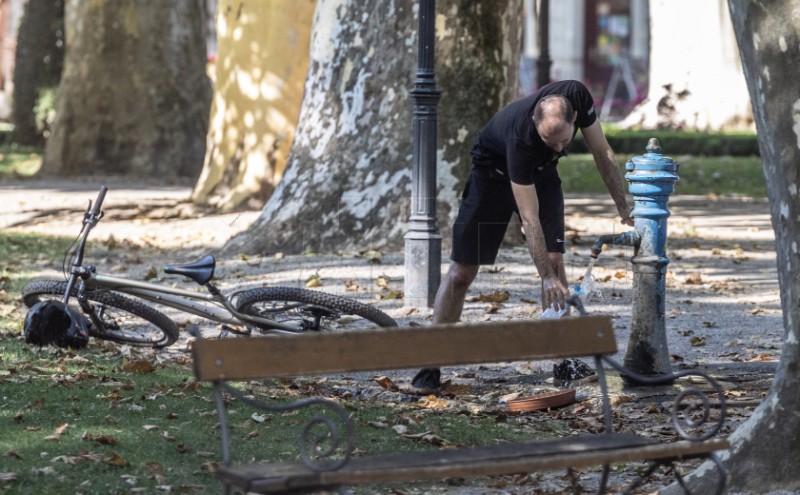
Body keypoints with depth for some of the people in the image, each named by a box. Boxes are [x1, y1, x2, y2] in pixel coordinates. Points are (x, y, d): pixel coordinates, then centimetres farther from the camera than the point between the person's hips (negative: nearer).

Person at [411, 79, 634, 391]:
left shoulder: (577, 97, -29)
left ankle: (564, 360, -4)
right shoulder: (521, 138, -42)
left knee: (554, 261, -8)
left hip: (541, 173, 5)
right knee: (462, 271, -6)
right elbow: (530, 219, -38)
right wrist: (546, 278, -37)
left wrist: (625, 210, -8)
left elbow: (603, 154, -10)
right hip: (493, 174, -4)